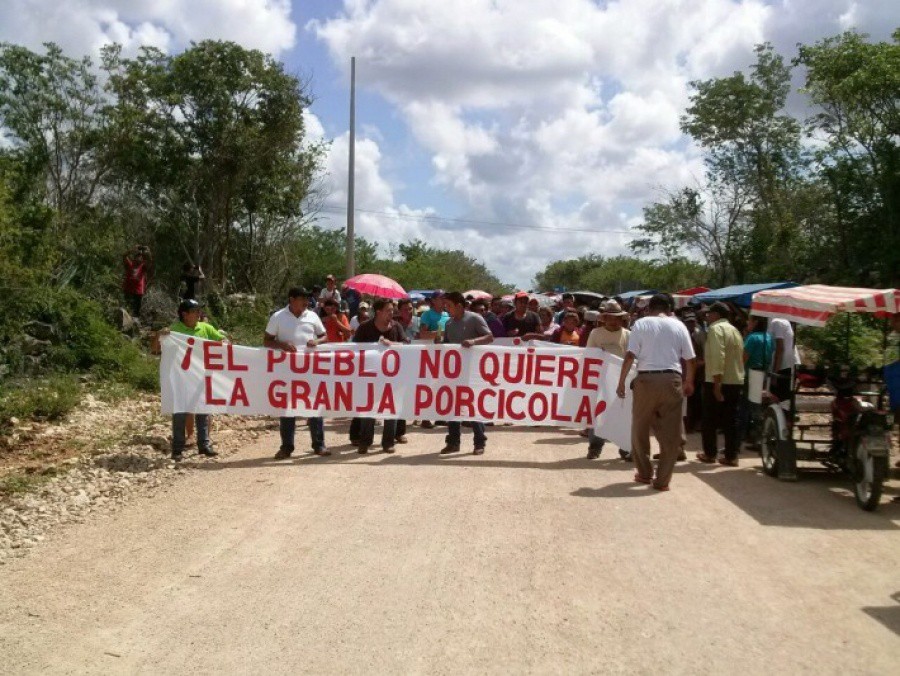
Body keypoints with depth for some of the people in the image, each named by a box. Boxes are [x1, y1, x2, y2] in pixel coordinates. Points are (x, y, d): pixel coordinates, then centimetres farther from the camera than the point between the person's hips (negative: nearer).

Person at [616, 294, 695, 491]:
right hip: (672, 379, 1)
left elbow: (630, 356, -6)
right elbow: (689, 358, 8)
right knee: (671, 432, 7)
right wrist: (689, 382, 23)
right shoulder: (678, 325, 8)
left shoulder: (641, 324, 2)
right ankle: (662, 480, 9)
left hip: (646, 379, -1)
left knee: (640, 429, 14)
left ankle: (645, 473, 23)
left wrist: (621, 382, -1)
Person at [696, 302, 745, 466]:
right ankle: (731, 456, 9)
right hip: (736, 381, 8)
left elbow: (718, 356, -22)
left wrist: (717, 383, -24)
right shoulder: (734, 330, 16)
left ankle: (710, 453, 13)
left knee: (710, 420, 6)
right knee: (731, 421, 9)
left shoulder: (715, 328, -10)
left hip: (718, 382, -7)